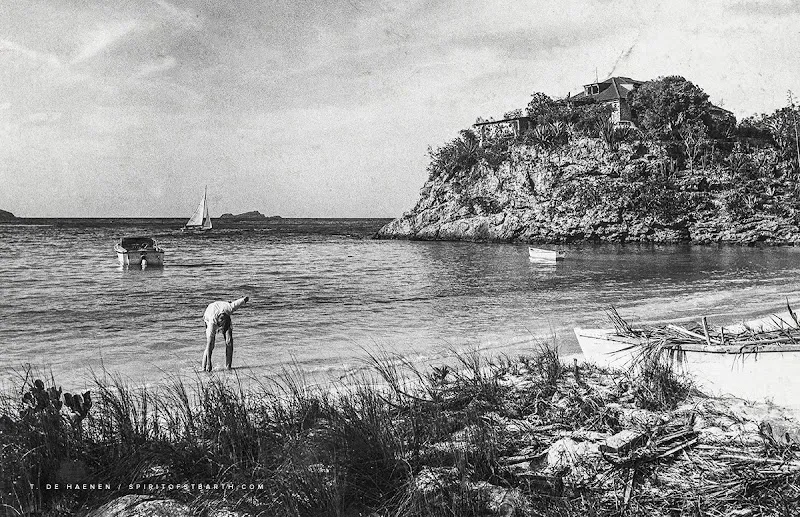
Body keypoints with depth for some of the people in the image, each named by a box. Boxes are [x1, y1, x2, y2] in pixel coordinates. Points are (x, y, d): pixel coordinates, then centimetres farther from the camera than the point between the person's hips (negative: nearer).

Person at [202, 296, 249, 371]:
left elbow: (241, 301, -20)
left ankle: (228, 365, -2)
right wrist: (209, 363, -42)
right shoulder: (212, 322, -43)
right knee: (211, 343, -19)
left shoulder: (229, 308, -42)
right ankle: (205, 366, -9)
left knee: (229, 340, -11)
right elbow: (209, 343, -41)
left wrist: (246, 299, 5)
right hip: (208, 316, -3)